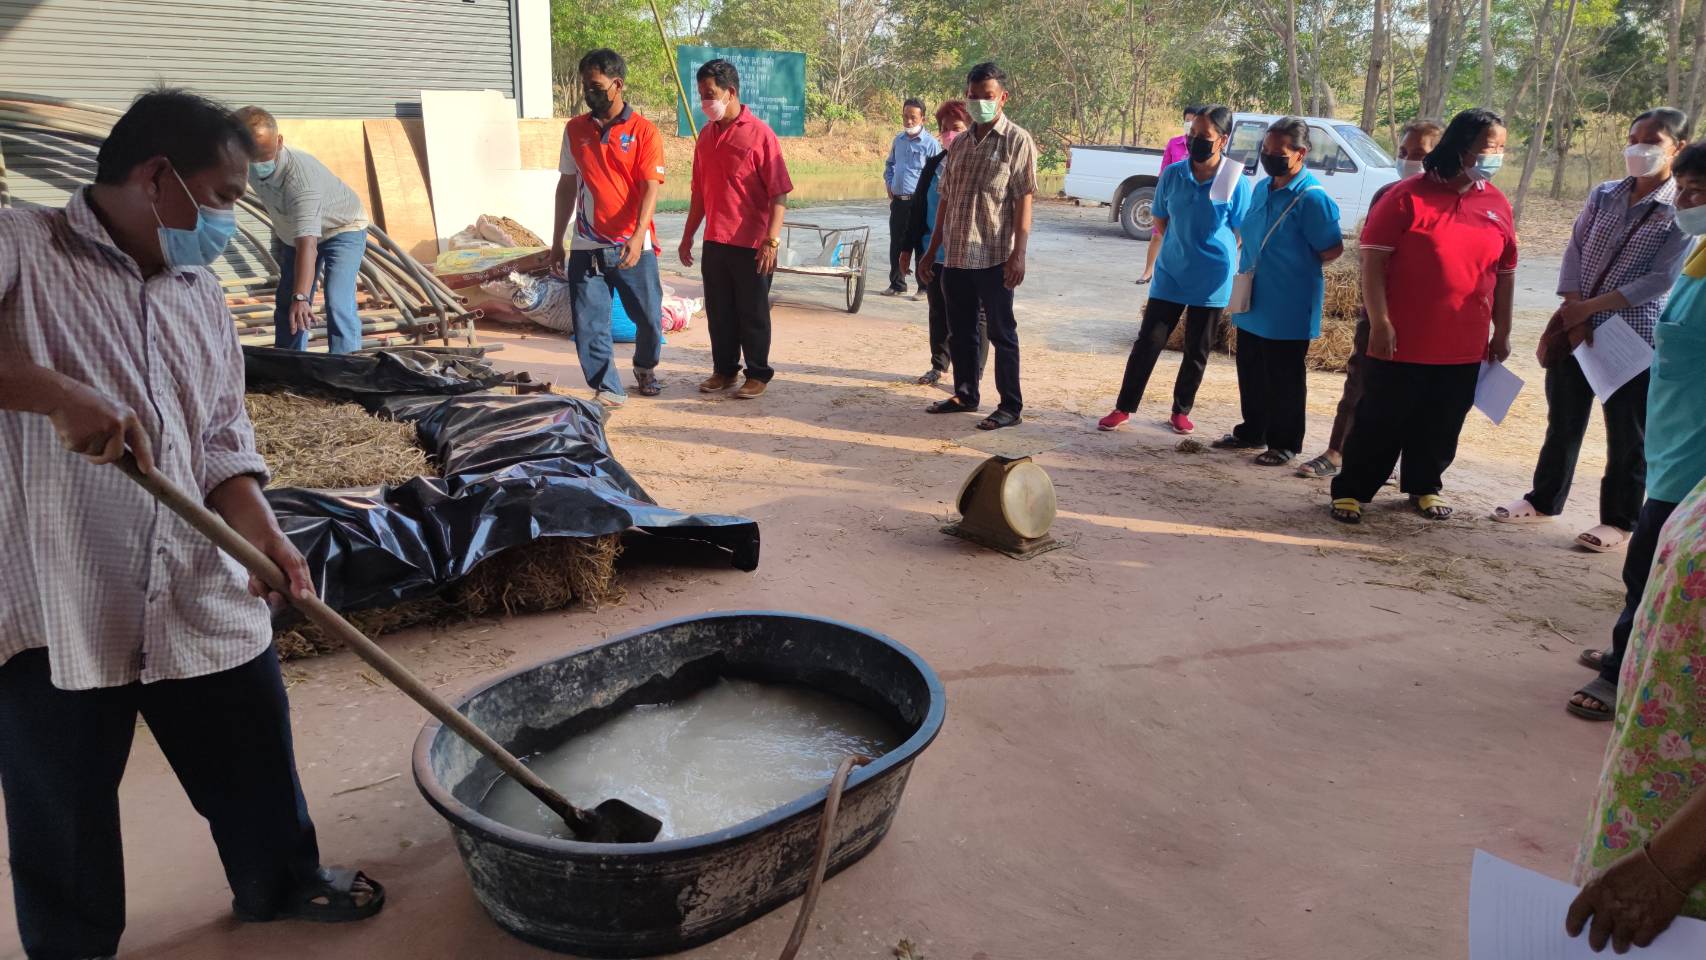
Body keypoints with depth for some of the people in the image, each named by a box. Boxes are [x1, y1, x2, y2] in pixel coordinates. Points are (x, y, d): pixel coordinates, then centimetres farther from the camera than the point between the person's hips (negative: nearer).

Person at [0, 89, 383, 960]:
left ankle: (283, 882, 43)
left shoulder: (201, 293, 12)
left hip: (201, 599, 6)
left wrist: (264, 536, -2)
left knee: (256, 764, 18)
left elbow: (223, 441, 11)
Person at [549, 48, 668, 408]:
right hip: (586, 247, 3)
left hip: (633, 246, -3)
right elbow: (566, 186, 13)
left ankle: (645, 368, 37)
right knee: (589, 325, -1)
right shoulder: (575, 130, 8)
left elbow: (650, 188, -12)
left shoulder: (643, 131, -4)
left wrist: (638, 236, -26)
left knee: (649, 318, 8)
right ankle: (608, 390, 10)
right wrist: (556, 242, 12)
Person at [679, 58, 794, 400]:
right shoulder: (706, 135, 9)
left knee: (753, 313, 4)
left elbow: (779, 193, -12)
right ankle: (724, 370, 26)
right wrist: (687, 236, 17)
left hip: (751, 244, -6)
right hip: (714, 242, 6)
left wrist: (772, 241, -19)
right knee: (718, 311, 12)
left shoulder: (759, 133, -9)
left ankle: (758, 375, 17)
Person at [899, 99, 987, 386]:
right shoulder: (933, 165, 9)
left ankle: (974, 373, 11)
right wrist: (908, 248, 12)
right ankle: (938, 366, 29)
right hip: (934, 253, 5)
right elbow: (918, 209, 14)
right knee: (938, 313, 15)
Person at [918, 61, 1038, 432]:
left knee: (1001, 332, 0)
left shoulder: (1017, 141, -5)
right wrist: (932, 250, 14)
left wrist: (1018, 253, -18)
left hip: (994, 257, -6)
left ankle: (1011, 406, 8)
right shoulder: (960, 144, 13)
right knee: (960, 331, 14)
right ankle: (965, 394, 28)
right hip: (955, 255, 6)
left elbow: (1024, 200, -10)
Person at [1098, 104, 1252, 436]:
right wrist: (1180, 247, 5)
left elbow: (1239, 234, -1)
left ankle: (1181, 411, 25)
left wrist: (1211, 255, -5)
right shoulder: (1172, 175, -3)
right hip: (1170, 275, 1)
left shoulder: (1236, 183, -10)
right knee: (1148, 342, 1)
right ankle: (1124, 408, 11)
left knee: (1197, 352, 10)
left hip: (1211, 281, -1)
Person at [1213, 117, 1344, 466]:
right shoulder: (1262, 189, 9)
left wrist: (1296, 268, -3)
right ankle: (1252, 432, 32)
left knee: (1284, 379, 2)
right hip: (1253, 303, 8)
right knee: (1251, 373, 17)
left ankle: (1284, 444, 14)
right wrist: (1245, 271, 12)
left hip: (1287, 309, -8)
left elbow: (1332, 249, -14)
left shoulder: (1312, 197, -16)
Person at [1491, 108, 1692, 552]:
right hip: (1577, 327, 4)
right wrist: (1573, 312, -10)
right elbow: (1574, 251, 3)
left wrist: (1589, 307, -15)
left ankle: (1618, 521, 16)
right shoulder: (1604, 195, 6)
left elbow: (1662, 280, -13)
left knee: (1627, 433, 4)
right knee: (1563, 420, 14)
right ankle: (1543, 500, 27)